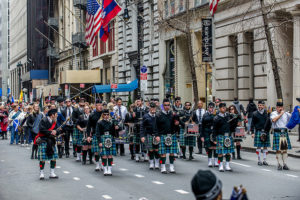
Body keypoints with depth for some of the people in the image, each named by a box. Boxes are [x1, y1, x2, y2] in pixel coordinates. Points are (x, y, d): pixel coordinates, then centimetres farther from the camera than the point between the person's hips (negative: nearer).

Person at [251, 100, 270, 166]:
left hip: (266, 131, 1)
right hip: (258, 131, -1)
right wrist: (252, 132, 0)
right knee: (258, 146, 0)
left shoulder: (267, 113, 5)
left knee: (265, 146, 5)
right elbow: (252, 124, 5)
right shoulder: (255, 114, 3)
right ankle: (259, 160, 9)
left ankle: (265, 160, 13)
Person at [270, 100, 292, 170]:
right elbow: (274, 120, -19)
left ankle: (285, 164, 11)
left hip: (285, 132, 4)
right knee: (278, 149, -2)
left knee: (285, 149, 5)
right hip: (277, 132, -4)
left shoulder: (286, 114, 11)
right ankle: (279, 164, 4)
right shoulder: (273, 113, 0)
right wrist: (280, 114, -12)